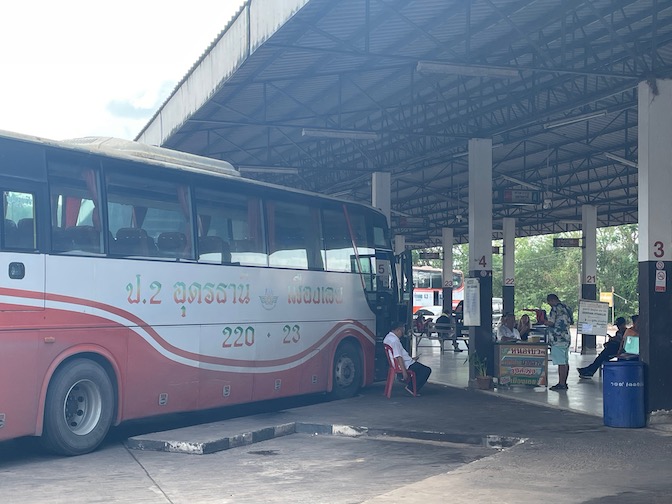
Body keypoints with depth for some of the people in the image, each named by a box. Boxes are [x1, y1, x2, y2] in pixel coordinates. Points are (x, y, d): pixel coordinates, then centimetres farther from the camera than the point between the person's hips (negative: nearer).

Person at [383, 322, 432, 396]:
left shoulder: (388, 337, 10)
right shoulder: (394, 340, -23)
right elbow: (398, 357, -28)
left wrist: (411, 358, 22)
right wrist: (404, 372, -28)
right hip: (406, 364, -11)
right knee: (427, 370, -7)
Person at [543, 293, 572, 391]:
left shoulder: (555, 308, -11)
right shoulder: (565, 308, 17)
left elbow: (550, 323, -16)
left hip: (558, 339, -10)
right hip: (566, 338, 10)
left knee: (561, 362, -9)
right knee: (565, 362, 10)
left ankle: (561, 384, -8)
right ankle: (564, 383, 14)